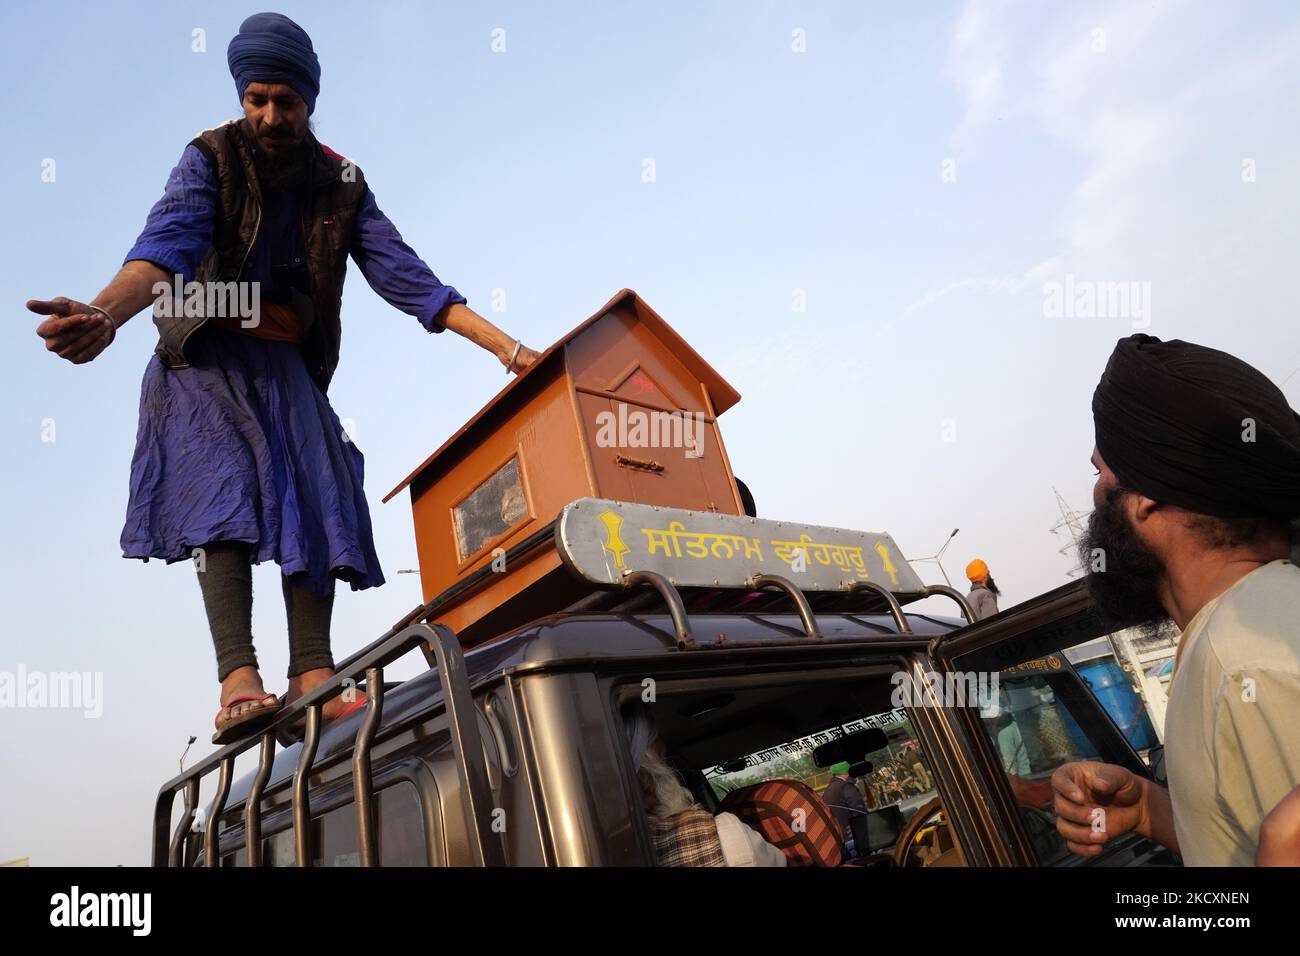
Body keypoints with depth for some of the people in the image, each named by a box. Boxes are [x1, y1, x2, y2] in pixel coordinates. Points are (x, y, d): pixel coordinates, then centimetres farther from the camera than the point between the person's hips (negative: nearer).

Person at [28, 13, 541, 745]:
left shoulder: (341, 184, 1)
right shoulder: (211, 159, -6)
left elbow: (404, 274, -7)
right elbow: (168, 243, -24)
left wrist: (504, 346, -18)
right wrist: (103, 315, -47)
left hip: (288, 367, 2)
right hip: (206, 359, -2)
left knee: (317, 500, -16)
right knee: (224, 493, -21)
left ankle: (314, 678, -20)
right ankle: (239, 678, -29)